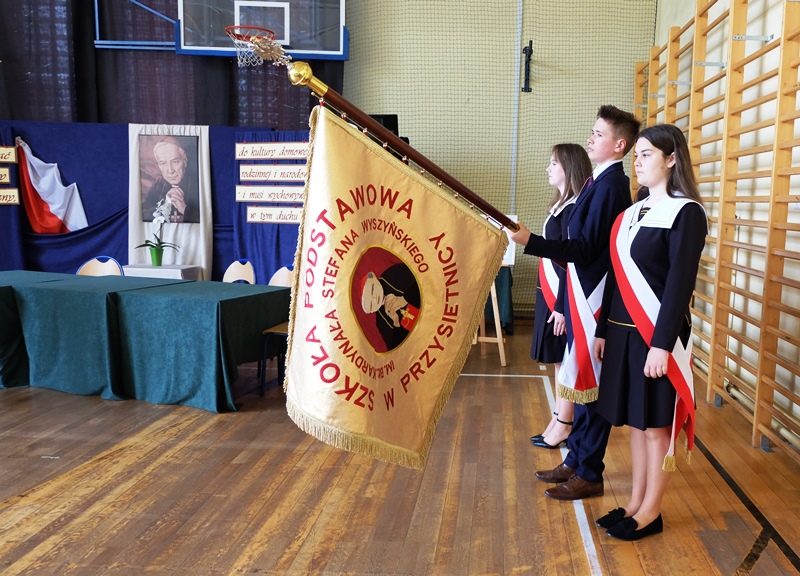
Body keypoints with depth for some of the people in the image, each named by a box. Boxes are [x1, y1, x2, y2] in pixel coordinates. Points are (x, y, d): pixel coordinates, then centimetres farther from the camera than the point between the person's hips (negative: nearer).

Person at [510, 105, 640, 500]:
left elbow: (585, 248, -21)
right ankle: (576, 460, 29)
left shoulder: (611, 186, -15)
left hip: (594, 300, -10)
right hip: (581, 296, 10)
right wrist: (564, 303, 17)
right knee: (581, 382, 16)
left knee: (591, 386, 1)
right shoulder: (600, 182, 13)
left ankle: (589, 475, 14)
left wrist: (530, 241, -26)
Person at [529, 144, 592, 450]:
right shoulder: (561, 204, 12)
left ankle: (564, 425, 12)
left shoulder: (574, 208, -16)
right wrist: (551, 299, 14)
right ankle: (559, 420, 24)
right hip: (550, 293, 10)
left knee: (565, 362, 1)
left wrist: (561, 306, -21)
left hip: (562, 297, -10)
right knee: (559, 362, 15)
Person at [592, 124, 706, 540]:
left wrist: (662, 344, -19)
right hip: (624, 332, 7)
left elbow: (680, 283, -15)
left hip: (657, 335, -7)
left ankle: (651, 513, 18)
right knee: (635, 421, 14)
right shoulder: (631, 213, 12)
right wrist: (604, 330, 11)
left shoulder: (686, 212, -9)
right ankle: (635, 504, 25)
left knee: (657, 423, 4)